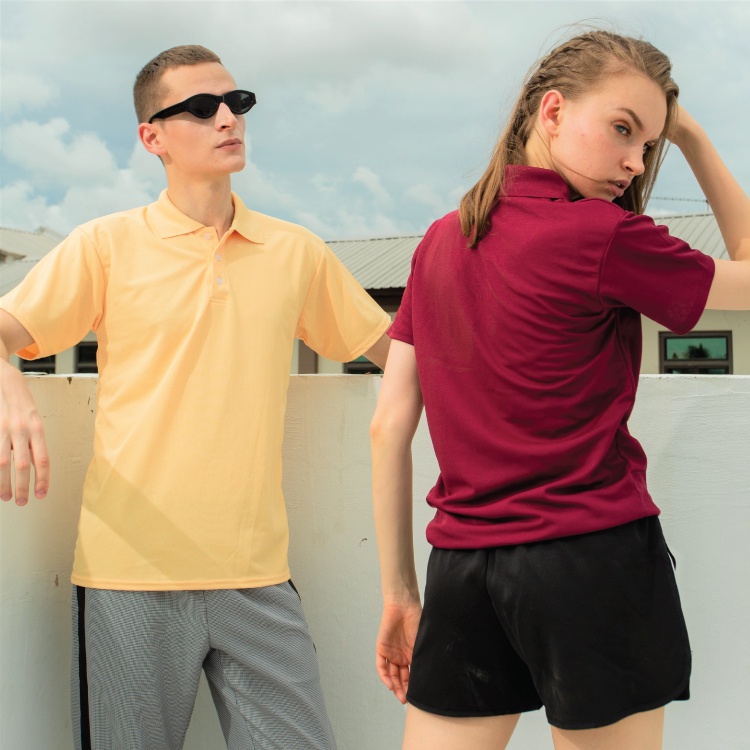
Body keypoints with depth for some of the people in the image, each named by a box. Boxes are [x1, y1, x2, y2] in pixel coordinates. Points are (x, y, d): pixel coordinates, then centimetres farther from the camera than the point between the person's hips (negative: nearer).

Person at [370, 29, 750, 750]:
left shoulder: (440, 241, 7)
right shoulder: (603, 234, -10)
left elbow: (389, 427, 7)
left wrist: (399, 590, 13)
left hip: (462, 567, 6)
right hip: (592, 558, -5)